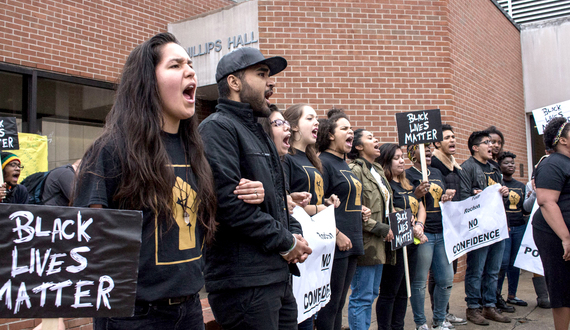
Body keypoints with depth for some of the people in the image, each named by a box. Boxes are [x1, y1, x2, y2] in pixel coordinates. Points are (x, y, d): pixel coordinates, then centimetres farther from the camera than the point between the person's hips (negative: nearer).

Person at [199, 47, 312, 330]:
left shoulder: (259, 133, 19)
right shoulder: (217, 128, -11)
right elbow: (228, 201, -23)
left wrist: (293, 234, 4)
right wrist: (285, 242, -12)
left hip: (278, 276, 9)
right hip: (244, 282, -9)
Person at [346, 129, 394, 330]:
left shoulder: (377, 170, 17)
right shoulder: (354, 170, -13)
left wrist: (390, 228, 10)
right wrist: (380, 228, -17)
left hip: (380, 244, 9)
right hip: (365, 243, -9)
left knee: (371, 294, 16)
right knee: (362, 297, -1)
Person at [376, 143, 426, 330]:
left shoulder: (406, 184, 16)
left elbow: (420, 207, 16)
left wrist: (419, 226, -3)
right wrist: (411, 229, -17)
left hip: (411, 244, 9)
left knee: (403, 291, 15)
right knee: (389, 292, 1)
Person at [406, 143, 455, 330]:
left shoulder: (437, 173, 17)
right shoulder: (407, 175, -4)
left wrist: (447, 197, 3)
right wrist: (416, 194, -25)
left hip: (442, 232, 7)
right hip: (422, 234, -7)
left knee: (447, 280, 9)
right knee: (419, 282, -1)